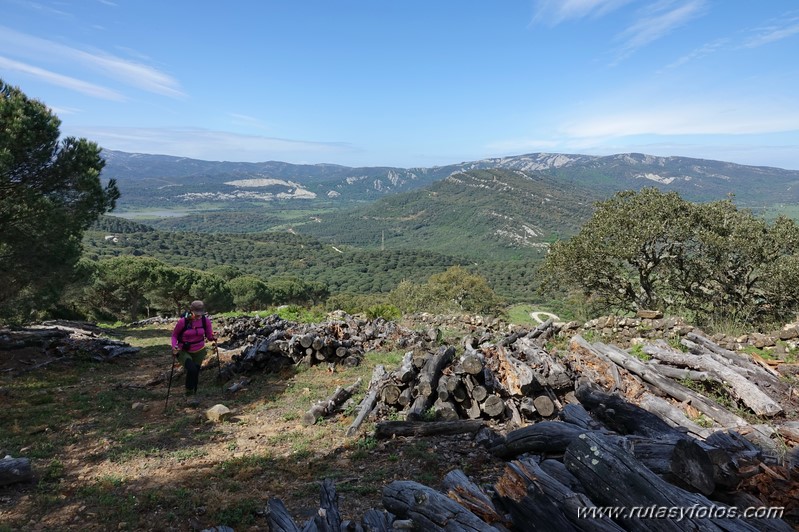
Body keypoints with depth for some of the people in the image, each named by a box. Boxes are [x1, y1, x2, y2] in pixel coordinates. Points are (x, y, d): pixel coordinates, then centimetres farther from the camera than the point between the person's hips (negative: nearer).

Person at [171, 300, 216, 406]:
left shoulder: (205, 320, -13)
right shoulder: (183, 321, -20)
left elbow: (209, 335, -5)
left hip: (199, 351, 3)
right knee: (191, 369, -26)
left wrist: (213, 338, -28)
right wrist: (174, 347, -21)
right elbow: (174, 335, -6)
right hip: (183, 351, -3)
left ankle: (192, 396, 36)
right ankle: (189, 395, -7)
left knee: (195, 373, 11)